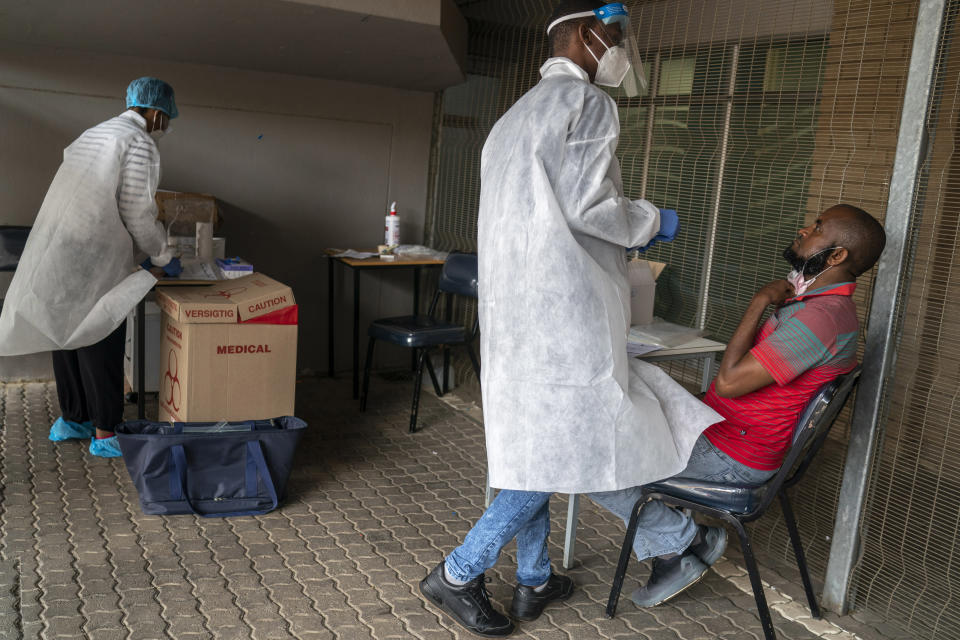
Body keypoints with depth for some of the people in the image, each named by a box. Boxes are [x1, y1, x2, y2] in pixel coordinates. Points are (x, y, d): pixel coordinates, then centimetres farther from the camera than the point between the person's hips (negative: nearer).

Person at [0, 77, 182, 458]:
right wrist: (162, 258, 2)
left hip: (58, 251, 9)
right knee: (101, 344, -1)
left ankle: (72, 419, 28)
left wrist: (146, 253, 22)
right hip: (94, 259, -9)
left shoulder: (95, 135, 21)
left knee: (69, 334, 16)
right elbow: (137, 212, -13)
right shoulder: (140, 144, -8)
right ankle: (105, 434, 8)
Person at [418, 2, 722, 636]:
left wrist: (621, 244, 25)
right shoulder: (588, 102, -8)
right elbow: (588, 206, -18)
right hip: (564, 307, -10)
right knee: (568, 450, -1)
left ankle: (534, 580, 26)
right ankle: (458, 575, 5)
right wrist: (652, 221, 0)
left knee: (535, 447, 15)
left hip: (513, 309, 10)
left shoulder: (516, 114, 22)